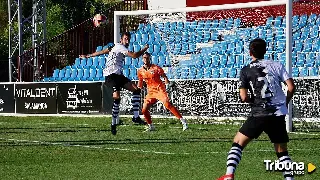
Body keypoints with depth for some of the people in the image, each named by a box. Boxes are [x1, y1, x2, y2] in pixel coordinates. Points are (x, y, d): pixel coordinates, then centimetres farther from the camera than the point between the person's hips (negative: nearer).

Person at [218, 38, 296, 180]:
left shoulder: (246, 71, 3)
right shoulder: (277, 65, 7)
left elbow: (244, 98, -5)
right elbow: (291, 88, -1)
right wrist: (285, 103, 16)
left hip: (258, 114, -2)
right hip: (278, 115, 2)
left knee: (238, 143, 9)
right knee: (282, 151, 15)